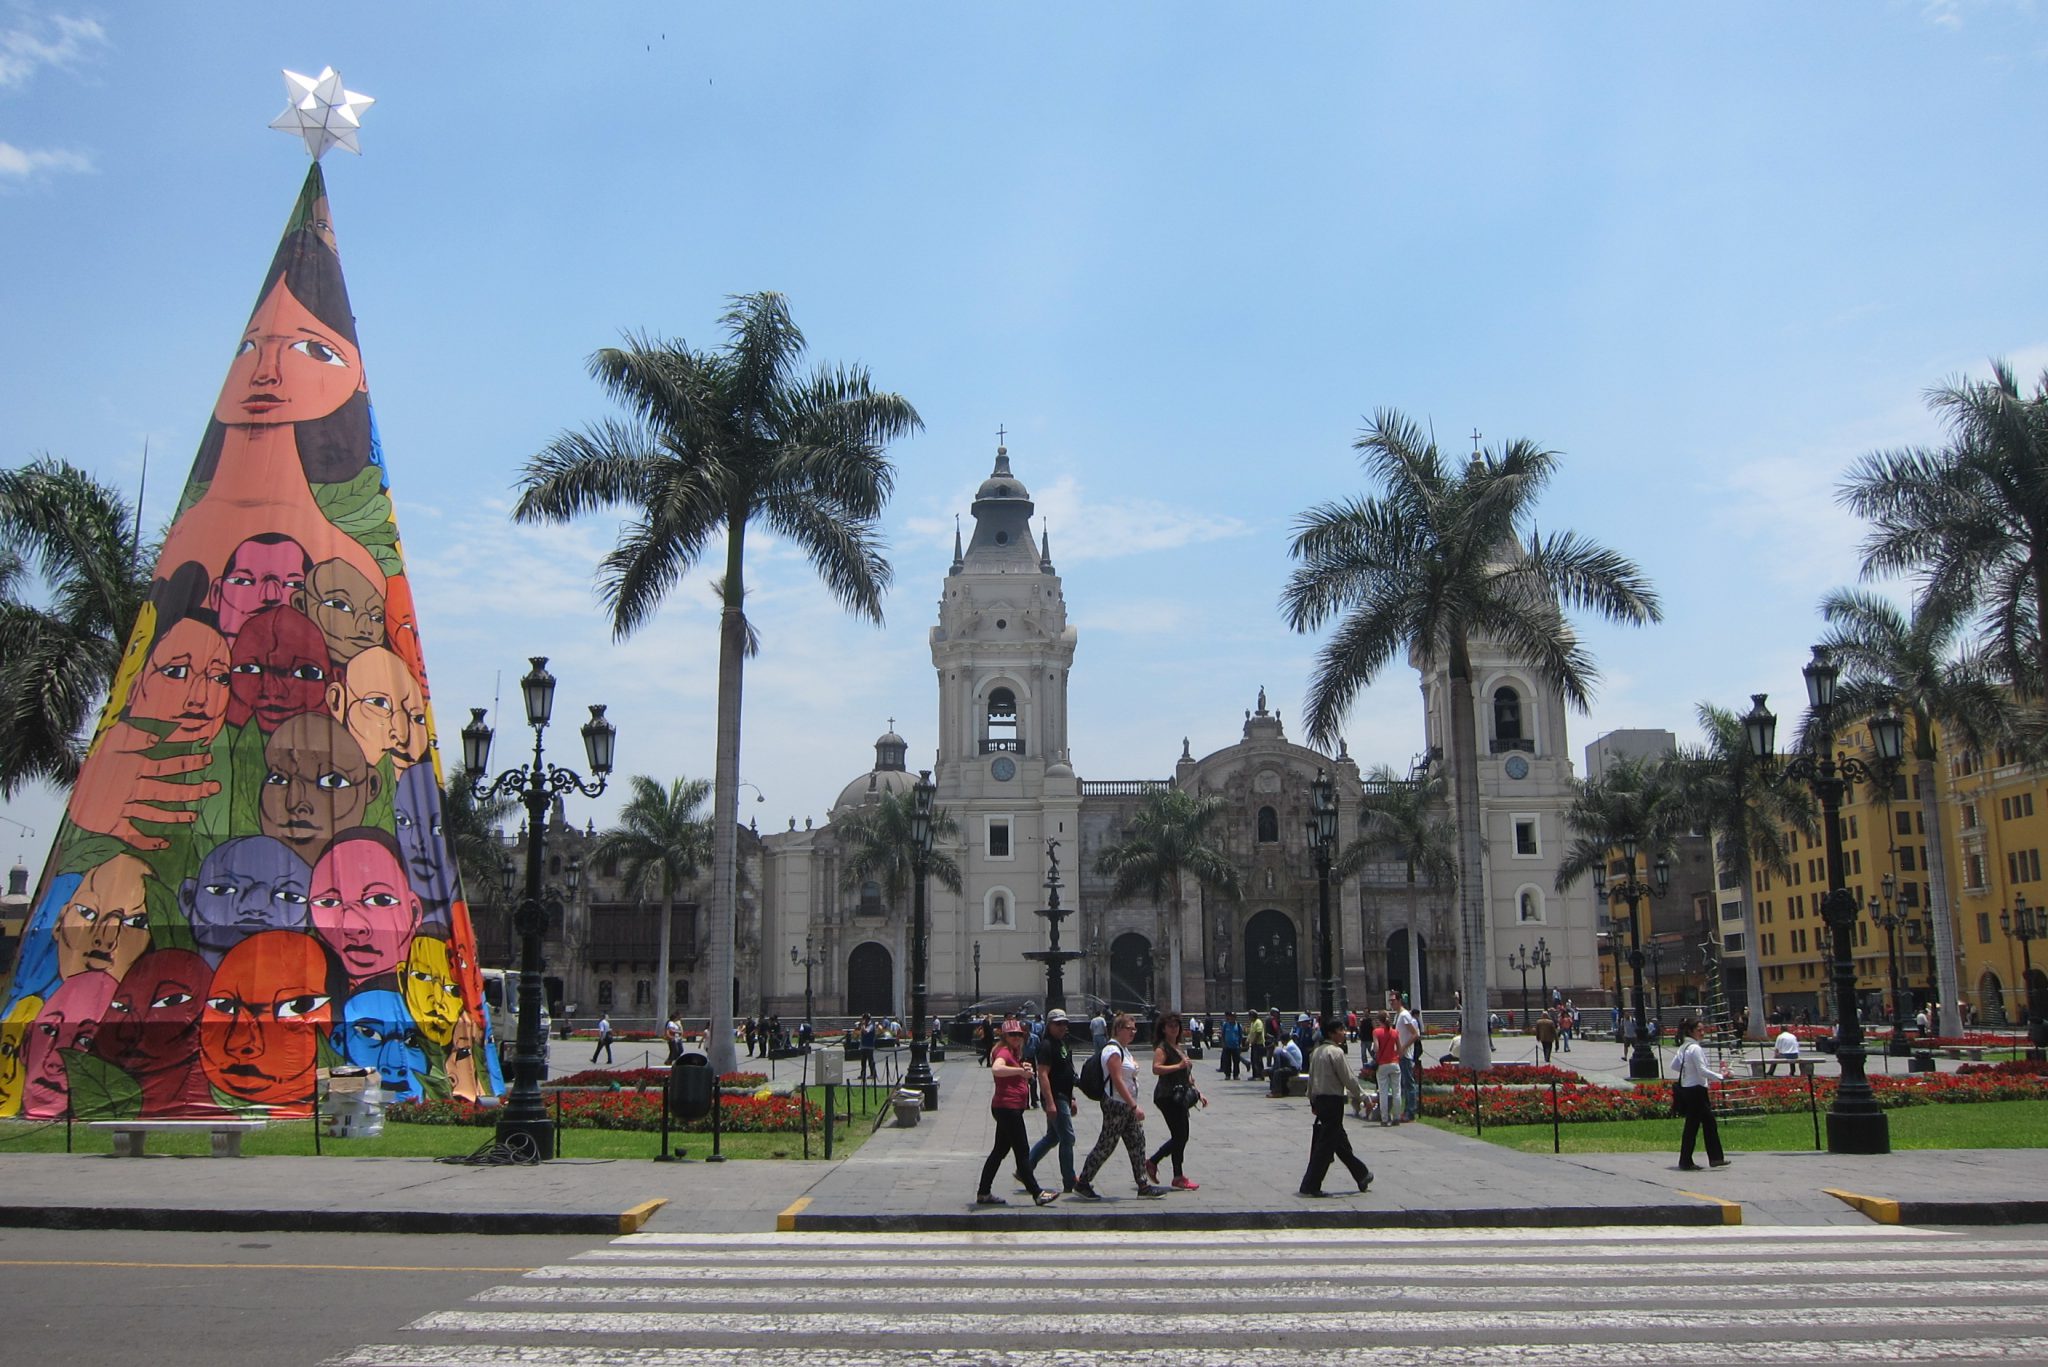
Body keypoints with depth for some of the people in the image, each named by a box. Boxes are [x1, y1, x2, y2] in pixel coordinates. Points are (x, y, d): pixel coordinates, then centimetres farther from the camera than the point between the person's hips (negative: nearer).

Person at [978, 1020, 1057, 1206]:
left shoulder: (1013, 1053, 19)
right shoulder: (1004, 1052, -13)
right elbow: (996, 1069, -35)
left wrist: (1023, 1069, 15)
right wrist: (1021, 1070, -35)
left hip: (1011, 1109, 11)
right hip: (1007, 1107, -11)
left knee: (1000, 1150, 13)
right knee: (1022, 1152, -6)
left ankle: (983, 1194, 17)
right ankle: (1037, 1194, -3)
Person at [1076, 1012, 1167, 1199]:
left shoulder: (1124, 1049, 16)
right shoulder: (1113, 1050, -16)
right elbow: (1117, 1081, -22)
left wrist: (1134, 1106, 19)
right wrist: (1134, 1106, -24)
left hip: (1127, 1106, 10)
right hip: (1116, 1105, -10)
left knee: (1137, 1144, 8)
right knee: (1105, 1145, -3)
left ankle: (1143, 1186, 12)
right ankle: (1082, 1183, 6)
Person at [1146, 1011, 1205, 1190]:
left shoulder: (1179, 1048, 19)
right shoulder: (1162, 1048, -9)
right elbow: (1156, 1069, -25)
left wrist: (1198, 1093, 22)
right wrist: (1178, 1066, -28)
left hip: (1179, 1097, 9)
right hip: (1168, 1096, -9)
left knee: (1180, 1137, 10)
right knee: (1180, 1136, -7)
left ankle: (1151, 1162, 23)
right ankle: (1179, 1178, 1)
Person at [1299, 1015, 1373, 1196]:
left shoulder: (1317, 1052, 10)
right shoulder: (1336, 1052, -15)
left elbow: (1311, 1079, 14)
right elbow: (1349, 1078, -13)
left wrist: (1313, 1101, 21)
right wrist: (1362, 1097, -2)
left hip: (1319, 1100, 9)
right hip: (1333, 1101, -9)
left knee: (1341, 1142, 18)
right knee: (1326, 1144, -3)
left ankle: (1362, 1176, 31)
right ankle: (1310, 1185, -2)